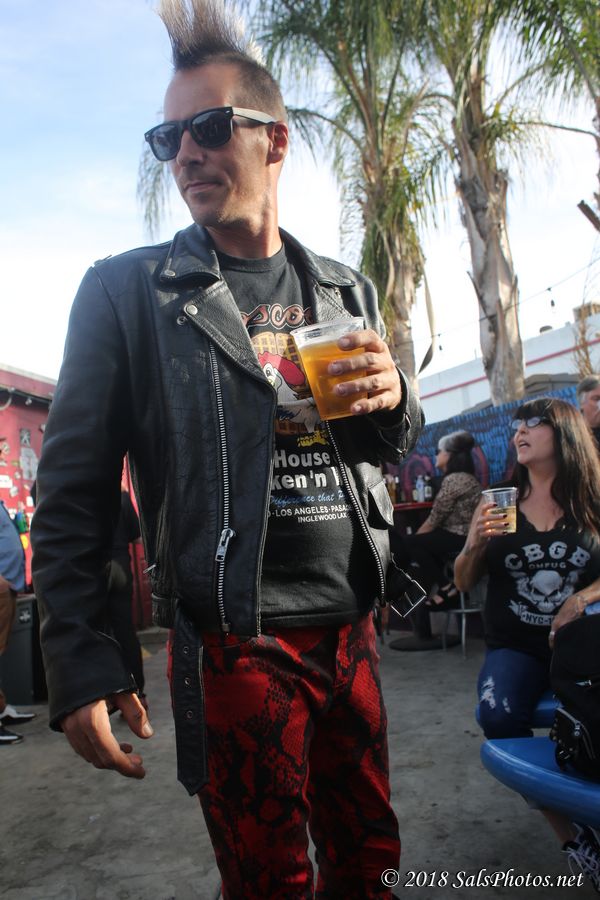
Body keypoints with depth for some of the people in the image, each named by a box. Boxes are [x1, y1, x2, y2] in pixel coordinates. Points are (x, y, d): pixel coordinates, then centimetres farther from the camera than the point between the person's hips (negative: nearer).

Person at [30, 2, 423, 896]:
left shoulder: (347, 291, 8)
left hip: (352, 628, 5)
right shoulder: (127, 291, -4)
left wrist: (392, 402, -8)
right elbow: (73, 488, -6)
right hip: (237, 646, -4)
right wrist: (79, 663, -11)